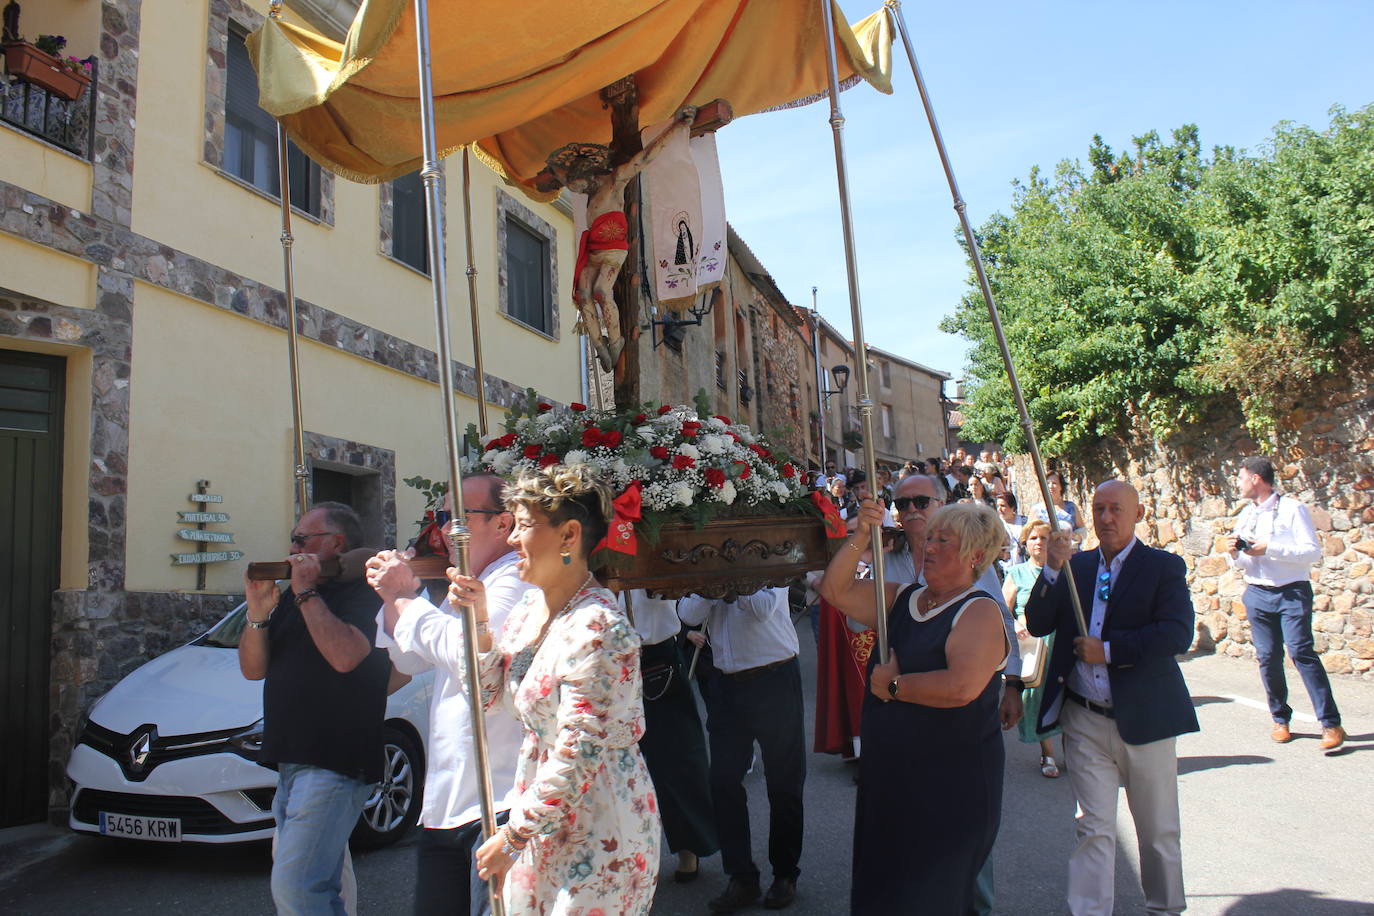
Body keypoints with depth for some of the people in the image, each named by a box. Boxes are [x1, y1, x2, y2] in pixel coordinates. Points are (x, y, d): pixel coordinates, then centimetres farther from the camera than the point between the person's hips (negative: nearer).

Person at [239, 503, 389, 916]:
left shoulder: (363, 593, -8)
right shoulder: (292, 597, 18)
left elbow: (345, 656, -26)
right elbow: (253, 668, 15)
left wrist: (307, 593, -16)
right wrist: (258, 614, -3)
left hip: (334, 764, -9)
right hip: (290, 762, 9)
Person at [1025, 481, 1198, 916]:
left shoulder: (1164, 566, -2)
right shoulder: (1075, 566, 7)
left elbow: (1178, 633, -17)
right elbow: (1037, 625, -3)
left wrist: (1108, 649, -19)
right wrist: (1052, 568, -15)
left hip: (1144, 718, -1)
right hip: (1085, 721, 1)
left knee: (1158, 830, 16)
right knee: (1093, 829, 1)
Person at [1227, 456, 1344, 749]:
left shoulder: (1292, 509, -6)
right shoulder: (1246, 515, 12)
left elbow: (1313, 551, -15)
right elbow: (1240, 563, 19)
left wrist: (1269, 548, -21)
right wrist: (1233, 553, -4)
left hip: (1292, 593, -5)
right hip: (1257, 594, 5)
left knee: (1301, 652, -13)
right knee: (1267, 658, 6)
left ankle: (1331, 724, -7)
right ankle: (1280, 719, 19)